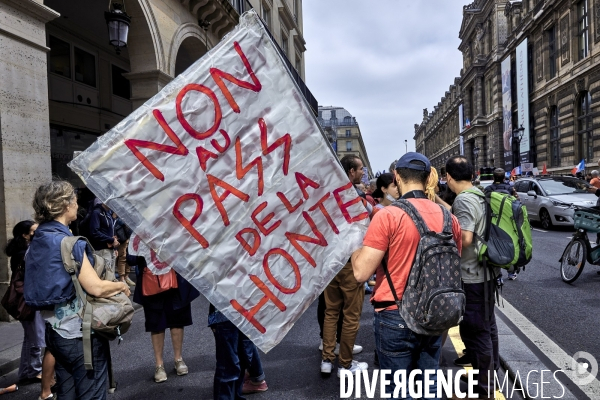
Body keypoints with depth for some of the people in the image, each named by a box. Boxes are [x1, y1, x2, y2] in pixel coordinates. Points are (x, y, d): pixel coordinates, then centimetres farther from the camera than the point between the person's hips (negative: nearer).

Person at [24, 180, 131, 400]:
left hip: (55, 329, 9)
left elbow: (50, 284, 14)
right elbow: (96, 288, -23)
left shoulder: (37, 242, 7)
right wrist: (122, 285, -5)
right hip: (80, 332, -8)